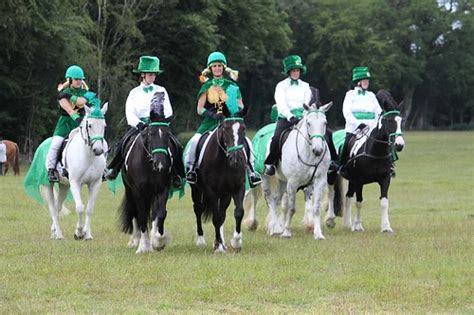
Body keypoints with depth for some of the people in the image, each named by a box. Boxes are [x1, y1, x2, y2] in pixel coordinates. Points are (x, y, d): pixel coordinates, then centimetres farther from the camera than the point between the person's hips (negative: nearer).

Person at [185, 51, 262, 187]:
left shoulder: (231, 85, 10)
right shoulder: (207, 86, 9)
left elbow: (240, 106, 11)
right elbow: (200, 109, 5)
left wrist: (239, 108, -15)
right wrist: (211, 114, -15)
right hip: (210, 121, 0)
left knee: (246, 142, -19)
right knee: (195, 141, -24)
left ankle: (251, 171, -8)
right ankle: (190, 169, -8)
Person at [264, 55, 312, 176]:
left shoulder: (305, 86, 15)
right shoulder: (281, 86, 5)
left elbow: (308, 104, 8)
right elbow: (281, 105, -8)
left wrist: (306, 116, -11)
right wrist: (291, 117, -22)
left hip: (302, 119, 3)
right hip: (285, 118, -3)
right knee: (277, 138, -26)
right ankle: (270, 163, -13)